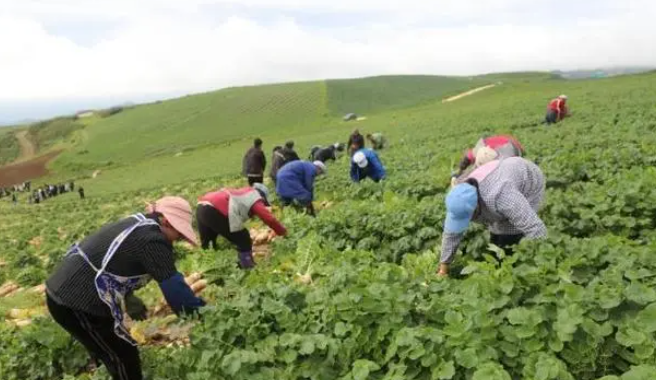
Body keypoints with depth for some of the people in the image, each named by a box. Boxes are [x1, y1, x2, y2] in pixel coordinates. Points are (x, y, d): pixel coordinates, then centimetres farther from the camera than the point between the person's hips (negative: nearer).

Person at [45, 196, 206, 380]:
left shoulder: (137, 224, 10)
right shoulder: (152, 239, -20)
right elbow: (173, 285, -19)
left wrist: (129, 298, 16)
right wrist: (201, 310, -8)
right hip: (77, 303, -10)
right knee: (125, 358, 5)